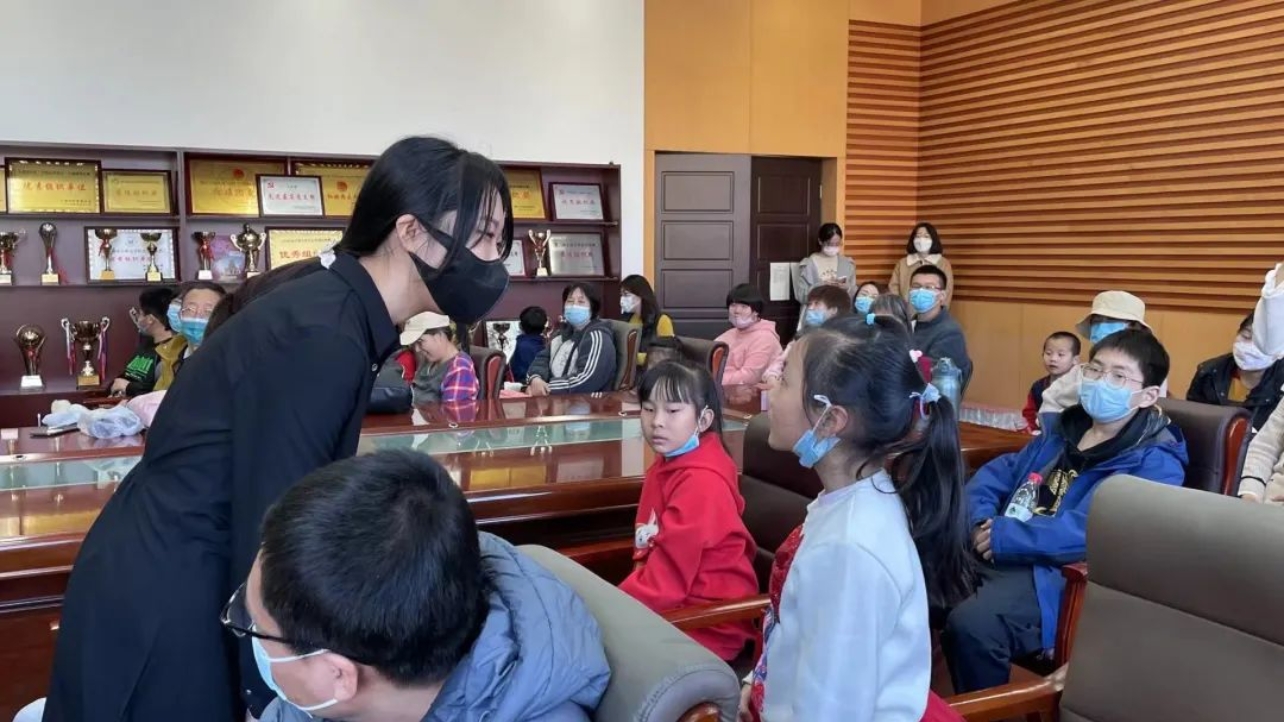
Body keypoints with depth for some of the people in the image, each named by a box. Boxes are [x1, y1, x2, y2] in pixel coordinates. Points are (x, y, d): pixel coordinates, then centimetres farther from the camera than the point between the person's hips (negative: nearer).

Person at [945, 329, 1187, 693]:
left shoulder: (1154, 462, -5)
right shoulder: (1064, 428, 19)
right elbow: (1001, 471, 18)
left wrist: (1008, 536, -22)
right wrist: (981, 521, -4)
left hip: (1061, 575, -7)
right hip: (997, 553, 7)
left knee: (970, 622, -32)